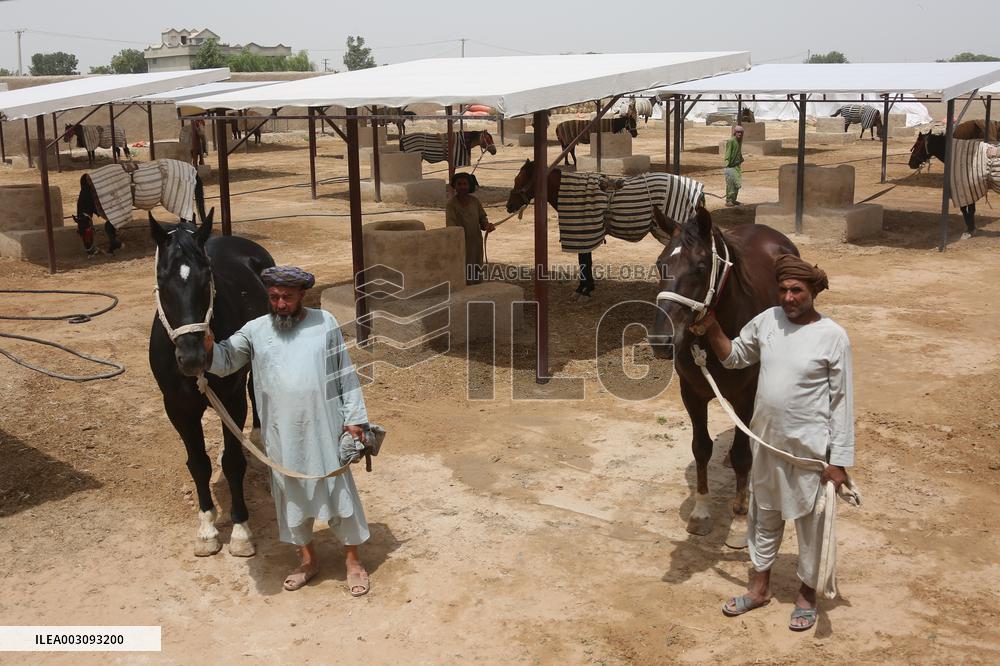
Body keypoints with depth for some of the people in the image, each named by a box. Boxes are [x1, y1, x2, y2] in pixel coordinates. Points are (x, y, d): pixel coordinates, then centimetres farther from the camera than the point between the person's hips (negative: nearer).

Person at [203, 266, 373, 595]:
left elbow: (346, 375, -1)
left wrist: (355, 419, -3)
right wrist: (207, 345, -22)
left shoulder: (325, 324, -4)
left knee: (339, 490, 7)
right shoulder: (256, 330, 0)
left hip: (324, 431, -2)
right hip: (283, 437, 2)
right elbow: (224, 361, 0)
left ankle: (353, 561, 24)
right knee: (291, 495, 15)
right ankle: (308, 559, 35)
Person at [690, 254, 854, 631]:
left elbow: (842, 402, -12)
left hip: (809, 447, -5)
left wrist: (839, 460, -12)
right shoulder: (767, 321, -2)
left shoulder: (832, 336, -16)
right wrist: (711, 330, -3)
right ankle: (759, 587, 38)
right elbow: (734, 357, 15)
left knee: (809, 520, 12)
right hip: (767, 441, 5)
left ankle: (806, 593, 33)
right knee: (763, 516, 20)